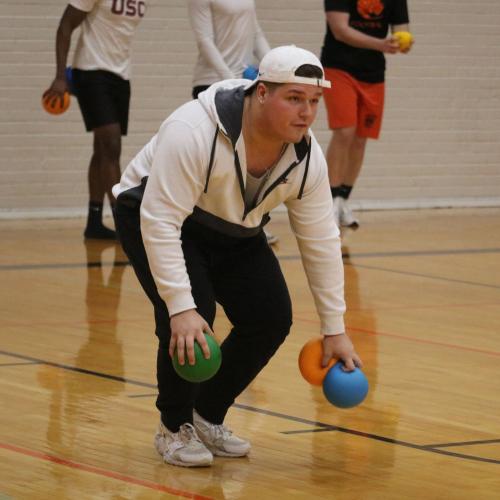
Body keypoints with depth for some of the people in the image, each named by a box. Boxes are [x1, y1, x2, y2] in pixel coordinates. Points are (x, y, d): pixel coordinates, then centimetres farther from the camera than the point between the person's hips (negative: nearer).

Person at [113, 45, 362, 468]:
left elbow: (321, 242, -8)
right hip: (152, 214, -6)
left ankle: (208, 417, 13)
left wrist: (334, 328, -7)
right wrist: (181, 307, -43)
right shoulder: (195, 132, -37)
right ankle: (174, 428, -4)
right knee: (192, 316, -26)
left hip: (233, 231, 6)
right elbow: (161, 220, -38)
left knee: (271, 319, -8)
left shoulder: (307, 158, -17)